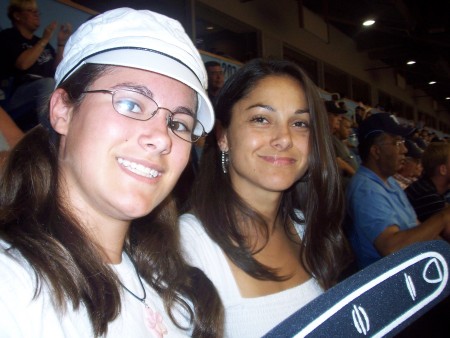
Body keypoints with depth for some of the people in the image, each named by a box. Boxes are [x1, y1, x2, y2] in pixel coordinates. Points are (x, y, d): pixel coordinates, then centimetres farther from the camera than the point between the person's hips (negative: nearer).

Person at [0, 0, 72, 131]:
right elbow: (23, 64, -10)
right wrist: (44, 40, -5)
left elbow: (57, 69, 16)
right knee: (48, 84, -36)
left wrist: (61, 42, 8)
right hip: (18, 92, -6)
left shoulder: (42, 42, 23)